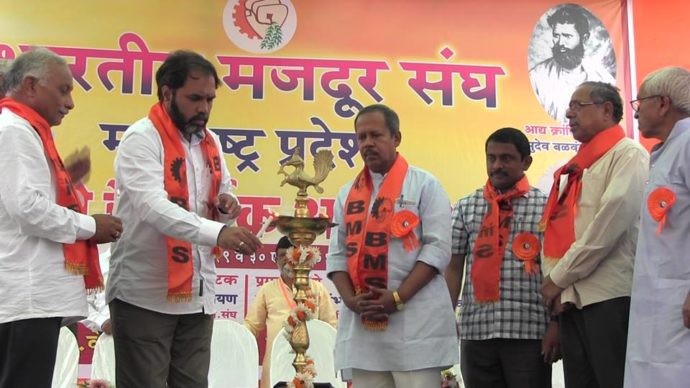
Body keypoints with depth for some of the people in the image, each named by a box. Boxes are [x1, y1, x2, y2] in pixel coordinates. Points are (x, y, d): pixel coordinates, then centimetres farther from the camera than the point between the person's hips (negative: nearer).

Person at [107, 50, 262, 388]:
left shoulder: (210, 142, 11)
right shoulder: (141, 138, -12)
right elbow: (153, 207, -27)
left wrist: (227, 207, -3)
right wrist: (218, 232, -40)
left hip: (198, 294, 7)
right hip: (145, 294, -7)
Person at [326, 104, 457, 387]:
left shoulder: (424, 185, 3)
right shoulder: (348, 194, 17)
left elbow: (438, 248, -6)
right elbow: (337, 254, 13)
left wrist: (398, 297, -15)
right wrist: (350, 299, -5)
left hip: (414, 321, -4)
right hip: (361, 323, 5)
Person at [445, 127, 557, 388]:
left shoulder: (546, 207, 3)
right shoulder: (465, 208, 10)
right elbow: (453, 267, 7)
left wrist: (557, 325, -6)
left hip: (529, 330, -2)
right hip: (476, 330, 2)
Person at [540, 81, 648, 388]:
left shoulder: (628, 155, -2)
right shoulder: (578, 167, 21)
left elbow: (614, 219, -14)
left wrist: (559, 277, -11)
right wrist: (553, 278, 2)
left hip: (612, 296, -8)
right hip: (571, 299, 8)